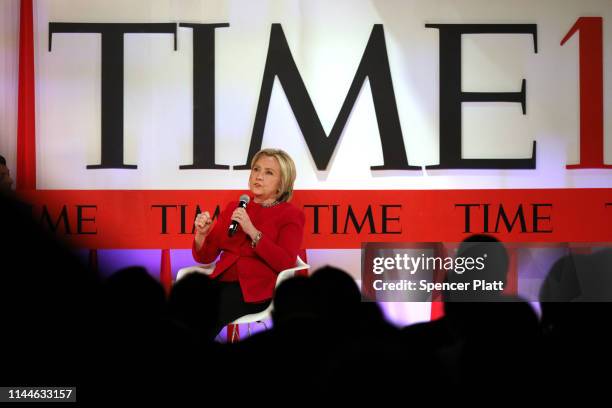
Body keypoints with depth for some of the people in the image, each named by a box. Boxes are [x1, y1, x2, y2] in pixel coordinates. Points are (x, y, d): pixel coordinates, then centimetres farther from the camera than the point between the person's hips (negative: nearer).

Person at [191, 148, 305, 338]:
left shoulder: (291, 214, 6)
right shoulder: (234, 208, 19)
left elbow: (286, 264, -10)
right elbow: (205, 257, 17)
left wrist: (252, 231, -17)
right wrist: (201, 234, -5)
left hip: (256, 289, -4)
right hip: (221, 281, 4)